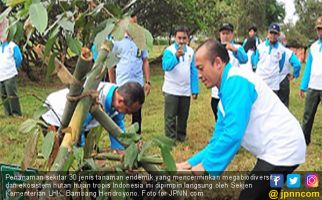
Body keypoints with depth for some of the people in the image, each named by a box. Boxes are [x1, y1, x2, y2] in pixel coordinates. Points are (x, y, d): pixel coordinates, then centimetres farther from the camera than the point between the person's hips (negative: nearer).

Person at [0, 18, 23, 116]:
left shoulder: (12, 46, -8)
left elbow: (19, 58, -4)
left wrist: (13, 68, 5)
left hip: (10, 76, -7)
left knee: (12, 95, -7)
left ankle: (16, 113, 2)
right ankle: (8, 113, 20)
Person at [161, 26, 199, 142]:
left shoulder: (191, 51, 3)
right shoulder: (169, 51, -10)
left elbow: (193, 72, 7)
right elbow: (166, 66, -29)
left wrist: (195, 89, 4)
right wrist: (176, 56, -46)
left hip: (186, 91, 4)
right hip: (171, 90, -4)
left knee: (183, 116, 14)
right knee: (170, 117, -1)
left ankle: (181, 138, 27)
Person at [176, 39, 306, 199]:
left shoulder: (236, 81, -19)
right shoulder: (227, 90, 12)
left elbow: (232, 134, -27)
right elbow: (218, 139, 14)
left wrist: (205, 166, -18)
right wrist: (191, 163, 7)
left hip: (282, 149, -10)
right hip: (281, 148, 10)